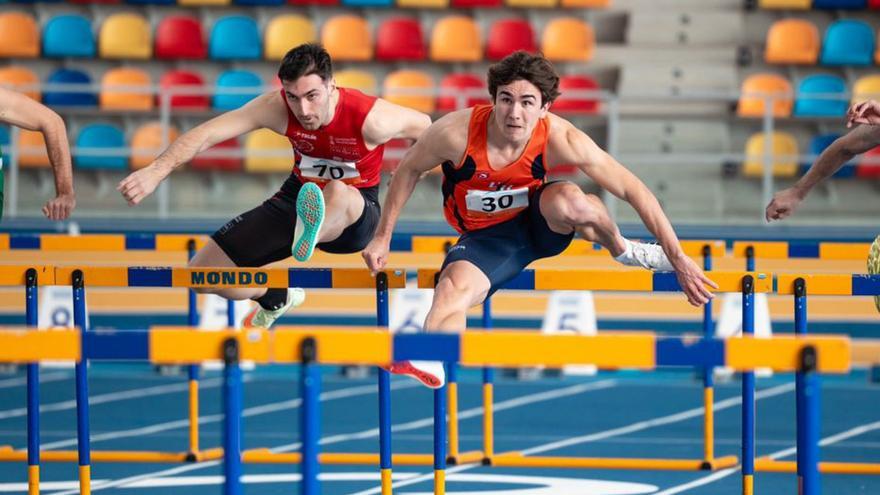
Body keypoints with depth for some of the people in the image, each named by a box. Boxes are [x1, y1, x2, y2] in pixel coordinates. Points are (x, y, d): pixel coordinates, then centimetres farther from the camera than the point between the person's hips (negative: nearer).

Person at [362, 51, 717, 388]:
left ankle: (623, 251, -6)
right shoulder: (458, 132, -27)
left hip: (538, 222, 0)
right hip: (486, 237, 0)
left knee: (567, 200, -34)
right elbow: (408, 170, -7)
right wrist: (382, 238, -4)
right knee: (452, 288, -33)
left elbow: (632, 190, -21)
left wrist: (678, 261, -21)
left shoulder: (560, 139, -26)